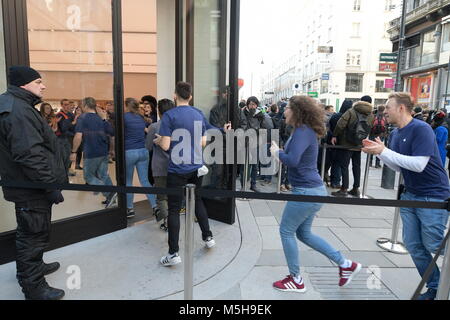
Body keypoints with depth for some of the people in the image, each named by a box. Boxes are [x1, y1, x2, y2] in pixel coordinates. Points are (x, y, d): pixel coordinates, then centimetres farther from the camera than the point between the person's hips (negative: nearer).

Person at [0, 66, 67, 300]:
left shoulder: (20, 106, 14)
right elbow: (29, 155, -29)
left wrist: (50, 183, 22)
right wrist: (50, 186, -25)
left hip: (29, 185, 11)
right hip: (32, 189, -11)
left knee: (30, 232, 25)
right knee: (34, 235, 1)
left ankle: (33, 266, 44)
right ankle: (34, 288, 15)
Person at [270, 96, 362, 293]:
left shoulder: (302, 131, -17)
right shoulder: (306, 130, 14)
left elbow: (292, 161, -29)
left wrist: (277, 152, -10)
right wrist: (279, 151, 3)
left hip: (306, 191, -10)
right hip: (312, 190, 10)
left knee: (286, 231, 5)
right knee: (303, 233, 19)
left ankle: (296, 280, 19)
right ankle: (346, 265, 26)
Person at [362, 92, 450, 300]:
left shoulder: (421, 129, -17)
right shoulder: (395, 133, 7)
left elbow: (418, 165, -26)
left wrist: (384, 151, -24)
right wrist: (378, 152, -4)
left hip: (433, 196, -8)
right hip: (410, 195, 8)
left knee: (432, 245, 1)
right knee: (413, 244, 10)